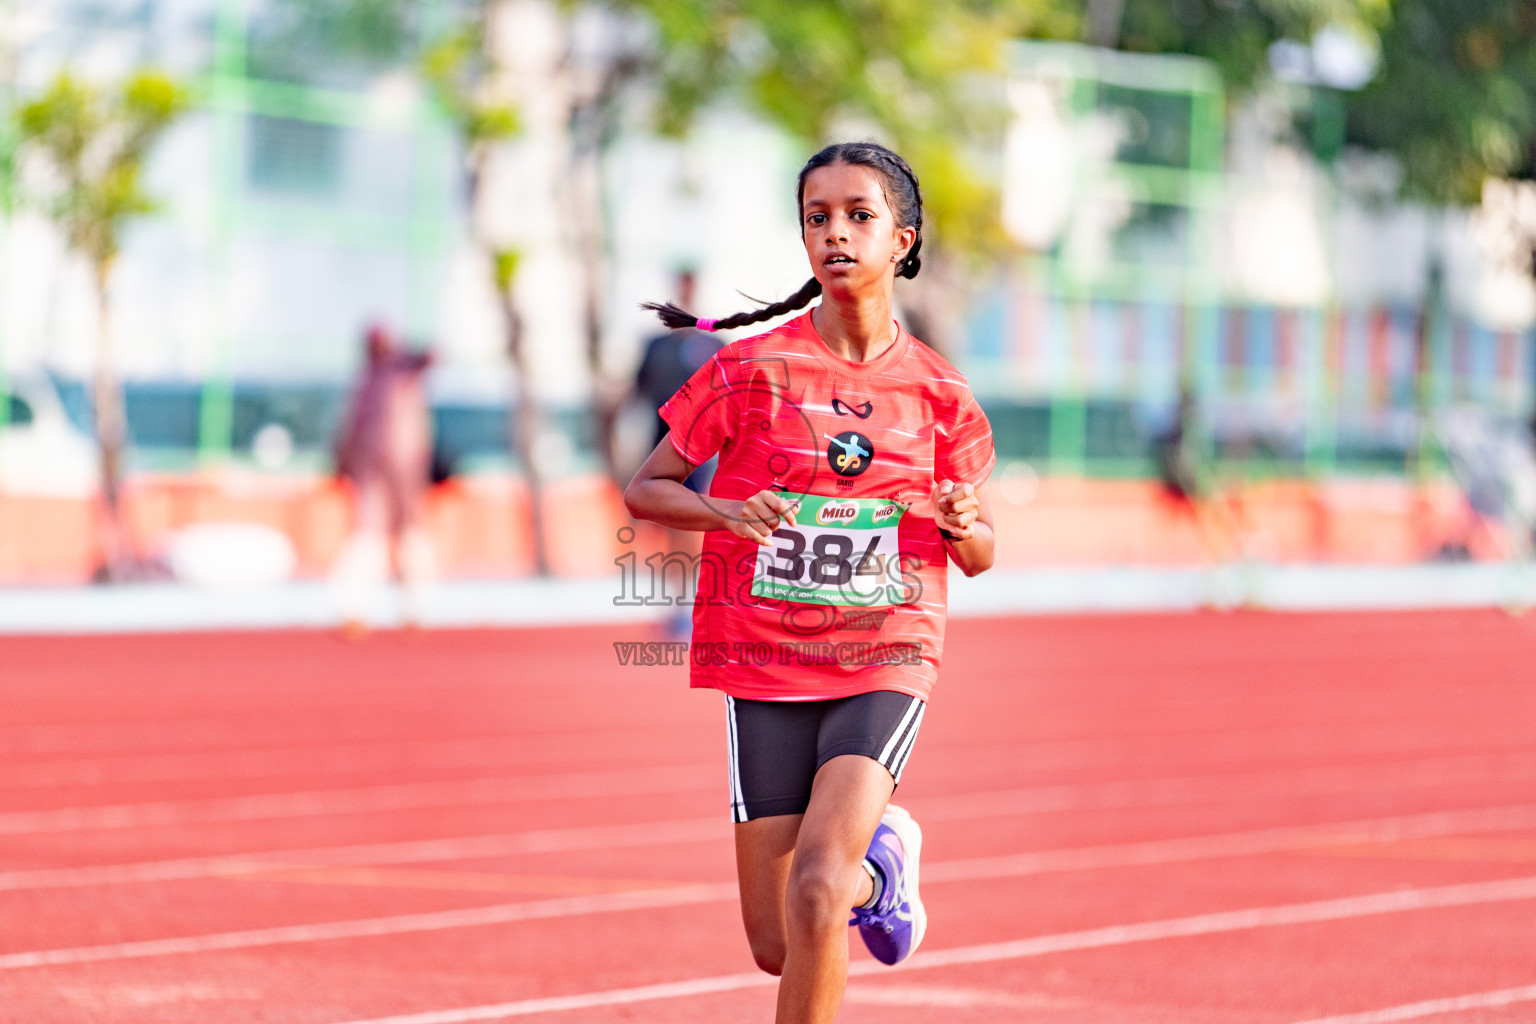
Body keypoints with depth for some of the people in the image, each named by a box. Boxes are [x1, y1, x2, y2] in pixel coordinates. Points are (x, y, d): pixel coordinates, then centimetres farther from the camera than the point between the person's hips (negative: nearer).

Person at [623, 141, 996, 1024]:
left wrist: (963, 522, -13)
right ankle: (879, 862, 37)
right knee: (779, 947, 4)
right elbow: (645, 489, 4)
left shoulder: (939, 394, 2)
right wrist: (726, 512, -16)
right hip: (765, 661, 1)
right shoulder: (750, 369, -2)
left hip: (886, 661, -1)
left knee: (816, 893, -23)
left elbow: (979, 556, 11)